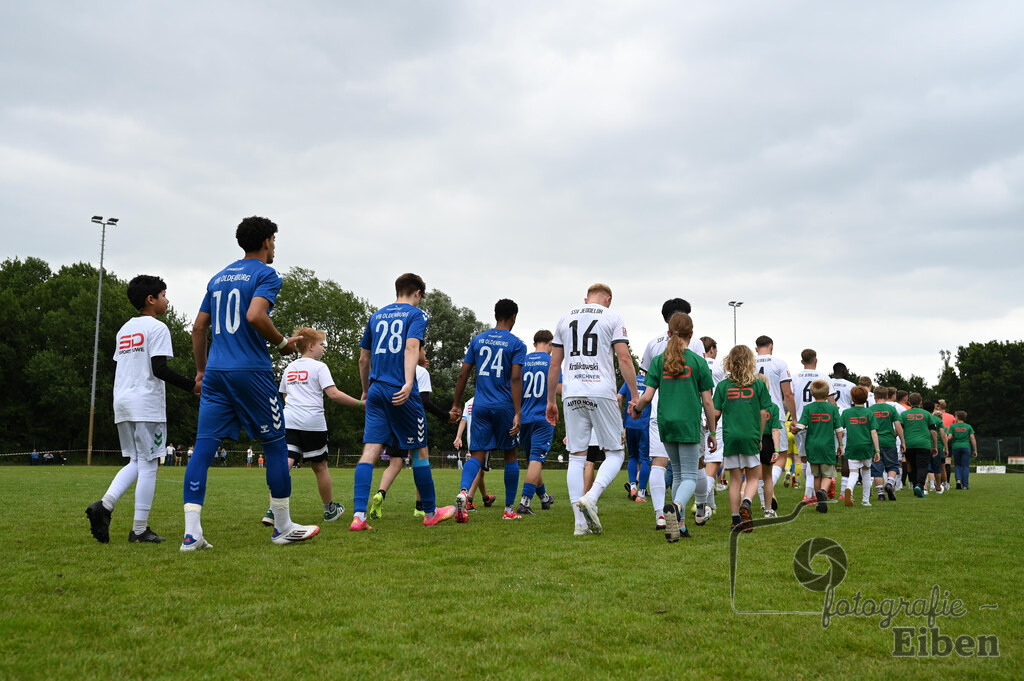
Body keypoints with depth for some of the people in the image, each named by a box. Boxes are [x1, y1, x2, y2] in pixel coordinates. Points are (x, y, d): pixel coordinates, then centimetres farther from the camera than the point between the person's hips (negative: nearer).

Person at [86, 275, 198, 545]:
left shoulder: (124, 329, 18)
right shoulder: (157, 328, -7)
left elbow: (119, 368, 18)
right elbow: (160, 369, -16)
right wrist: (192, 385, -12)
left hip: (122, 404, 8)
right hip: (147, 406, -8)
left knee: (136, 462, 15)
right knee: (148, 465, -2)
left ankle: (105, 504, -5)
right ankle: (140, 529, 0)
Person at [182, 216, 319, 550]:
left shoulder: (218, 277, 19)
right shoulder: (265, 274, -2)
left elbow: (199, 327, 19)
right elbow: (256, 315, -19)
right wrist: (283, 343, -5)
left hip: (215, 373, 6)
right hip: (251, 372, -6)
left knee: (203, 447, 1)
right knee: (275, 445, 6)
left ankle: (192, 533, -5)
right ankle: (283, 527, 13)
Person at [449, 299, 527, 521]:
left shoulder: (477, 340, 9)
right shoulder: (516, 344, -3)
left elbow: (463, 374, 8)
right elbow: (516, 379, -12)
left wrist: (456, 406, 14)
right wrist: (518, 414, -14)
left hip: (480, 406, 3)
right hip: (504, 407, -3)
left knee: (477, 455, 3)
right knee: (511, 455, 11)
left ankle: (463, 491, -26)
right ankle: (509, 509, 16)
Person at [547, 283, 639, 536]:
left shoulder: (565, 318, 16)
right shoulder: (612, 318, 6)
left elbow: (554, 363, 15)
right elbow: (624, 359, -4)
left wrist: (550, 400, 21)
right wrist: (635, 396, 1)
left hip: (572, 394, 4)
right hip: (601, 392, -3)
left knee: (576, 457, 6)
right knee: (614, 454, 7)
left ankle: (580, 523, 3)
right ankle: (590, 499, -17)